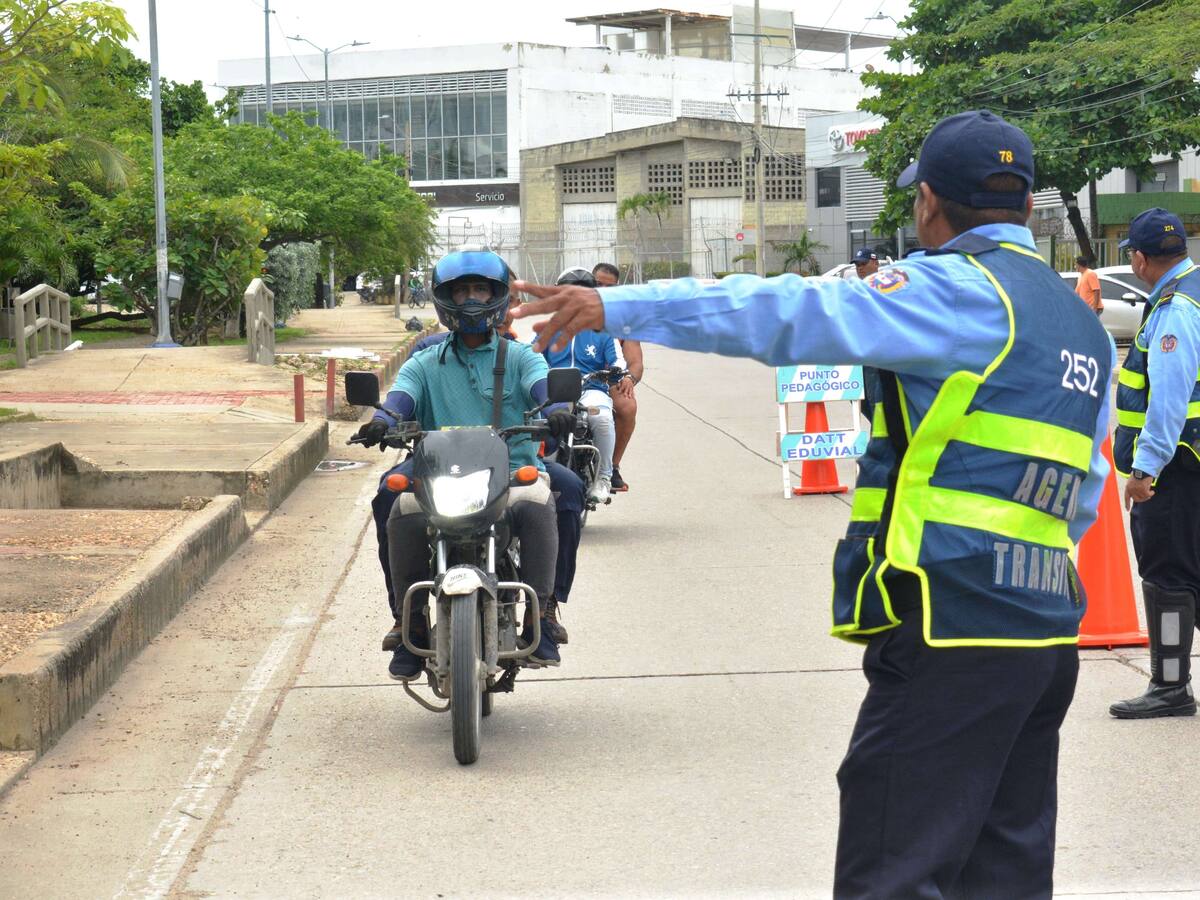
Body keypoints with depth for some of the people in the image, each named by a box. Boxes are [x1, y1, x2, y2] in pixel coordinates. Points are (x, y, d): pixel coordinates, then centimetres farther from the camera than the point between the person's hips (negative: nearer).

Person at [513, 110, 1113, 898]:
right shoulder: (1085, 327, 19)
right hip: (1047, 636, 9)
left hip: (953, 634, -9)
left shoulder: (964, 291, -9)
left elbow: (791, 314, -18)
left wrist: (620, 307, -17)